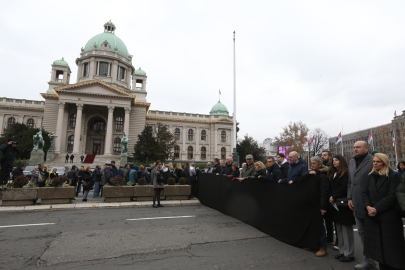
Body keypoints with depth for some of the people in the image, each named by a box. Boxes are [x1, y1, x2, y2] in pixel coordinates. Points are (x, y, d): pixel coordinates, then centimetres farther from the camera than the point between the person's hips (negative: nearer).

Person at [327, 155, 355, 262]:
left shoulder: (346, 173, -7)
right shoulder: (332, 173, 16)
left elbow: (344, 188, -15)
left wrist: (334, 197, -11)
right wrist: (331, 197, -2)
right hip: (335, 204, 8)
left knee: (346, 229, -1)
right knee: (339, 229, 11)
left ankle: (349, 254, 8)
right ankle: (342, 251, 20)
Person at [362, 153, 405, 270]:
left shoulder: (393, 176, -3)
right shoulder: (370, 177, 11)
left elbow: (392, 196, -12)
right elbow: (364, 193, 6)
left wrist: (377, 209, -17)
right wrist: (368, 207, -11)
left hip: (389, 216, -4)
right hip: (373, 216, 4)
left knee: (391, 246, 3)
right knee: (378, 245, 10)